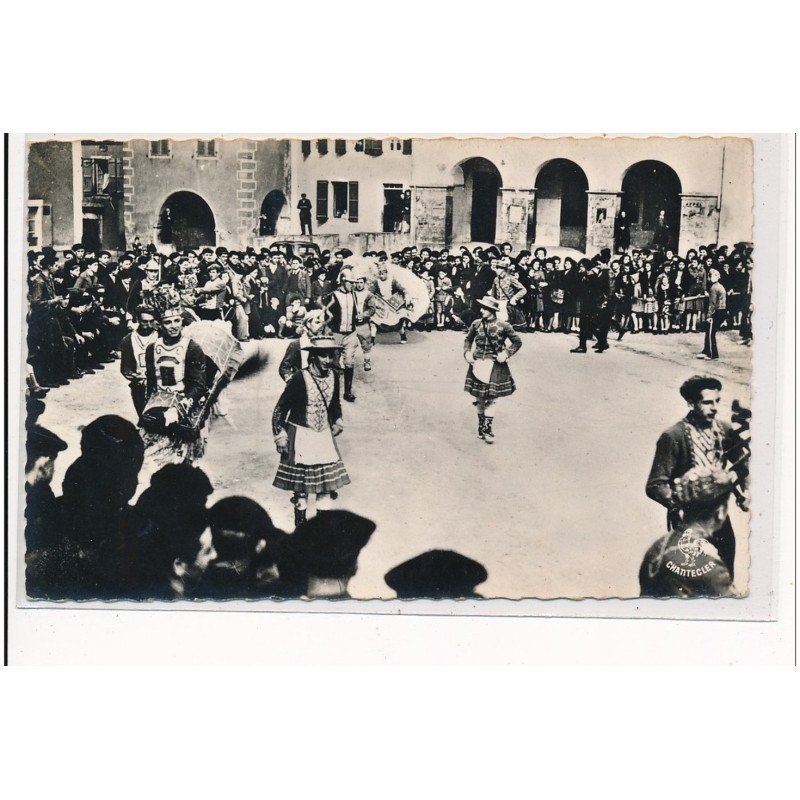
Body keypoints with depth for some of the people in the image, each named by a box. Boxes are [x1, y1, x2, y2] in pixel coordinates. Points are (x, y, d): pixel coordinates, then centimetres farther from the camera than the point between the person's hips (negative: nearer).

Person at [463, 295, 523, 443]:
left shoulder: (503, 326, -9)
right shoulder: (476, 324, 0)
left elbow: (517, 342, 0)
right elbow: (468, 339, 16)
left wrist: (506, 353, -12)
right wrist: (467, 352, 0)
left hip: (495, 366, -3)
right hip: (478, 364, 3)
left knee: (491, 398, -3)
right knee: (479, 398, 9)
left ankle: (487, 428, 4)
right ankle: (481, 425, 24)